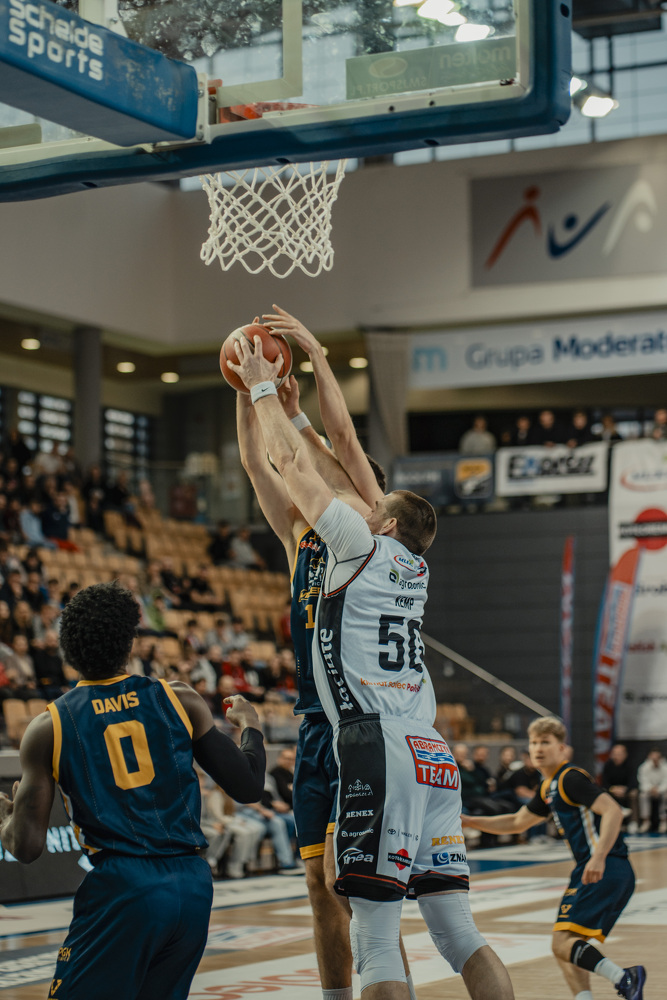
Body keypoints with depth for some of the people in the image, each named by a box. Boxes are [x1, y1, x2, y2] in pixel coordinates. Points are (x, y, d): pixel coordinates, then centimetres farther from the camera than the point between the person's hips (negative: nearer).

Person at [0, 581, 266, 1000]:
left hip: (120, 888, -4)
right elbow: (247, 785, 8)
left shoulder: (48, 728, 2)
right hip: (193, 886, 4)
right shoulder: (181, 702, 6)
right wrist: (250, 725, 28)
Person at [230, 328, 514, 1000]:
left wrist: (262, 388, 23)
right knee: (457, 931, 7)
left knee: (377, 939, -9)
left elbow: (293, 462, 9)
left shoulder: (364, 545, 4)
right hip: (432, 755, 8)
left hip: (380, 752, -8)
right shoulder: (415, 568, 21)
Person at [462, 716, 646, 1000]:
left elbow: (613, 811, -21)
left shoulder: (571, 778, -9)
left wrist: (599, 857, -31)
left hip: (606, 871, -10)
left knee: (563, 943, -18)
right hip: (590, 872, 10)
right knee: (564, 946, 10)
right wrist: (468, 821, 26)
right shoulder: (548, 788, 20)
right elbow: (517, 823, 34)